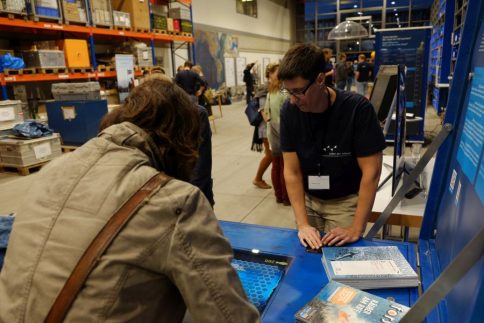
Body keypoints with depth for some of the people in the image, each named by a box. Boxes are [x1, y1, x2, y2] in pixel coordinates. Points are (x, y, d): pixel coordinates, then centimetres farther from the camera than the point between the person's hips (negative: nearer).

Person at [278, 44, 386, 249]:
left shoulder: (358, 109, -23)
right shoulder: (289, 111, -15)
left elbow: (371, 172, -20)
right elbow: (292, 171, -12)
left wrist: (356, 230, -23)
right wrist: (302, 224, -19)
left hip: (345, 201, -2)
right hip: (308, 198, 3)